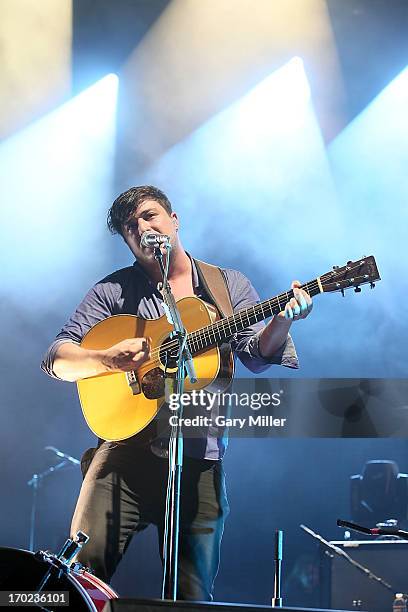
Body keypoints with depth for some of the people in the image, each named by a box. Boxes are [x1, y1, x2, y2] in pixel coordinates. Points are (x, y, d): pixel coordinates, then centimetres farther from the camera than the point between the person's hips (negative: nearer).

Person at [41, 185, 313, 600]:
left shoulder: (229, 286, 11)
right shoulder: (114, 290, 7)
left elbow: (257, 355, 0)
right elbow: (56, 359, 2)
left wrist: (281, 321, -22)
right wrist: (108, 359, -19)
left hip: (199, 460, 1)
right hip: (127, 447, 0)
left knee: (193, 595, 1)